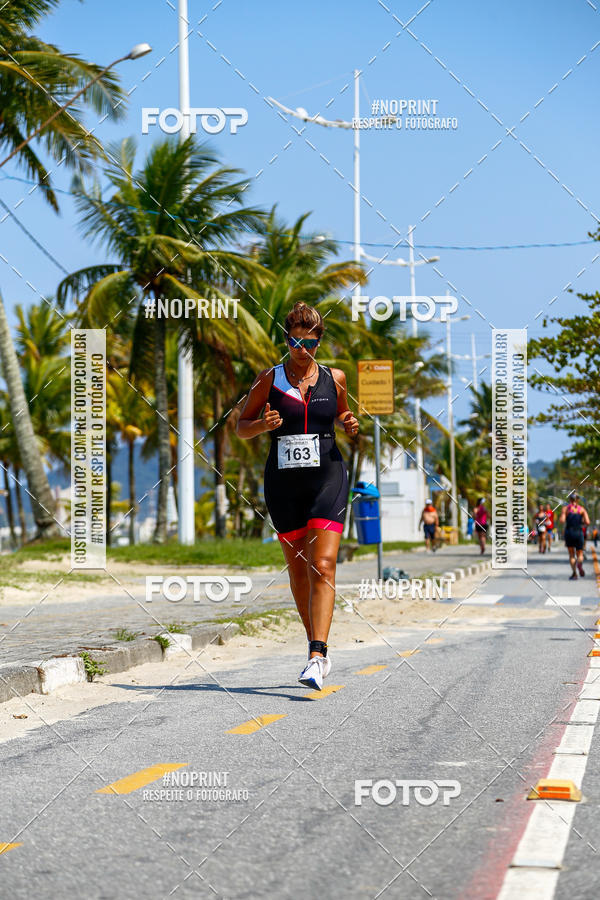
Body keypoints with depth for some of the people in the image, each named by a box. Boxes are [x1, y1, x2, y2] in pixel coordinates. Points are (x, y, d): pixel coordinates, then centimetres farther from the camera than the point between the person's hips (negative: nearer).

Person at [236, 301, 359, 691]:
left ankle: (317, 658, -22)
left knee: (322, 566, -15)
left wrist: (351, 424, -1)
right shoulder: (269, 379, 3)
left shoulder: (334, 378, 5)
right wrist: (263, 425, -13)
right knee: (298, 569, 10)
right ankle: (317, 646, 28)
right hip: (284, 482, 1)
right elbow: (242, 427, 9)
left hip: (327, 478, -1)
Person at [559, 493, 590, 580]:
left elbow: (562, 520, -10)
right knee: (580, 555, 11)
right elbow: (587, 522, -5)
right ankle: (579, 564, -25)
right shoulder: (582, 509, 6)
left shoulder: (565, 508, 3)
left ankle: (574, 573, -6)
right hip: (579, 533, 0)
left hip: (569, 533, 0)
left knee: (571, 555, 12)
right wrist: (581, 522, 15)